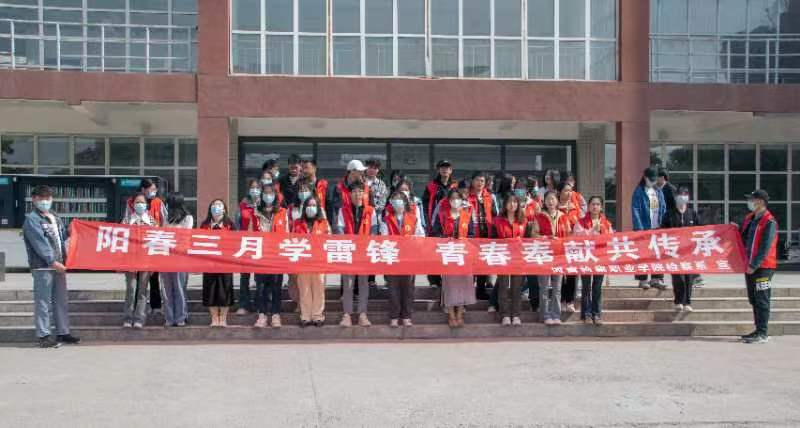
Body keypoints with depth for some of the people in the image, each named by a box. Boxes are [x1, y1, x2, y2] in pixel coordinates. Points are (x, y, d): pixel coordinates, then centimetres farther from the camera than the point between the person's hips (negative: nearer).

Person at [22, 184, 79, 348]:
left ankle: (63, 332, 21)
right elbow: (39, 243, -16)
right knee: (43, 302, -3)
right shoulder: (32, 219, -7)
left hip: (58, 265, 8)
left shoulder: (55, 217, 17)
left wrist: (70, 231, 6)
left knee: (62, 301, 12)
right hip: (42, 266, -8)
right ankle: (43, 336, 3)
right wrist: (52, 262, -22)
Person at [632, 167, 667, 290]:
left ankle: (656, 279, 11)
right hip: (644, 228, -5)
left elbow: (664, 208, 16)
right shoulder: (639, 191, -3)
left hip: (657, 228, 5)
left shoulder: (659, 192, 14)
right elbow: (635, 210, -9)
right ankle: (642, 280, 3)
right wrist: (639, 228, -17)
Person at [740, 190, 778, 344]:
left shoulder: (769, 222, -13)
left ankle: (763, 334, -2)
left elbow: (765, 247, -18)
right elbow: (743, 240, 24)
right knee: (754, 300, 13)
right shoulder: (749, 219, 13)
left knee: (761, 301, -6)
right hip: (750, 266, 8)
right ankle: (759, 331, 21)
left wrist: (754, 265, -20)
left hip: (763, 267, -8)